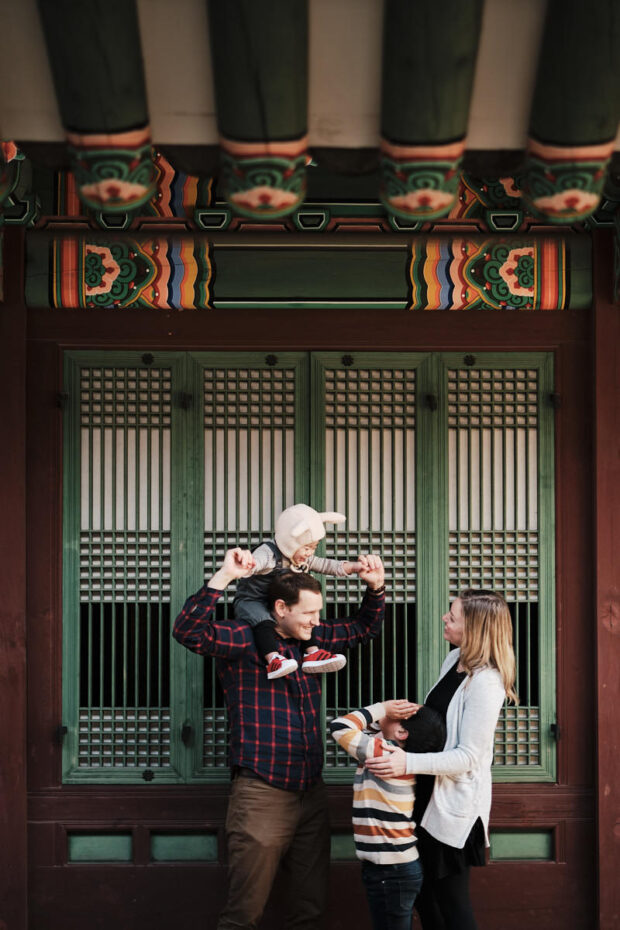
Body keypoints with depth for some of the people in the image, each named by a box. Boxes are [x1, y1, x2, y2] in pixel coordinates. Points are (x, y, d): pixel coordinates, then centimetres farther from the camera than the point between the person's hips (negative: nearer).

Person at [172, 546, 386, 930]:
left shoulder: (314, 638, 11)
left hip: (311, 794, 7)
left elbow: (365, 628, 26)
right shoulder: (243, 639, -8)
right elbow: (188, 631, -24)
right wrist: (224, 577, -31)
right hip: (263, 794, -7)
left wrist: (376, 587, 8)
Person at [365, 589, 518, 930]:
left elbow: (469, 756, -24)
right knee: (423, 893, 17)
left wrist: (408, 763, -31)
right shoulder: (454, 659, 4)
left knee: (450, 897, 2)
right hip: (430, 797, 9)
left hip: (455, 806, -9)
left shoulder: (484, 683, -23)